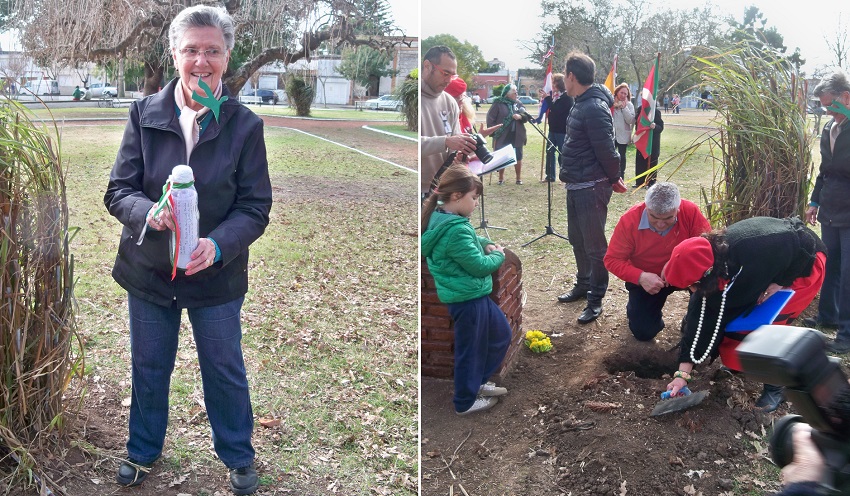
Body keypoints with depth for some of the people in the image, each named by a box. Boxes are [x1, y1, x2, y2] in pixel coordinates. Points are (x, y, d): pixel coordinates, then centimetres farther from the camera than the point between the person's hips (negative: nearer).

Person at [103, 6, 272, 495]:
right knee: (149, 368, 20)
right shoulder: (145, 114, -7)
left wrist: (217, 245, -30)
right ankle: (144, 450, 45)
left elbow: (255, 207, -12)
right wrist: (149, 212, -29)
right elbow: (118, 191, -6)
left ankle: (239, 456, 38)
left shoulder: (245, 124, -11)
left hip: (217, 275, -2)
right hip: (148, 269, 2)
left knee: (225, 371, 15)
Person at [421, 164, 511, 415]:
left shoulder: (442, 218, 4)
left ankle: (476, 382, 37)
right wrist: (498, 255, -3)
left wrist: (486, 244, 6)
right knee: (470, 349, 7)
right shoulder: (456, 230, -27)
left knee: (501, 333, 23)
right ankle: (466, 402, 26)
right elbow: (479, 266, -21)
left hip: (473, 294, 10)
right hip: (467, 298, -10)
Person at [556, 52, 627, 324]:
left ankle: (595, 299, 10)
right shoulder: (580, 104, 12)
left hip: (592, 187, -10)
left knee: (594, 244, 0)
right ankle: (583, 284, 36)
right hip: (576, 186, 10)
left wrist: (614, 179, -9)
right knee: (577, 239, 20)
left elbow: (606, 150, -20)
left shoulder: (594, 107, -21)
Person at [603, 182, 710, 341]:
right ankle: (636, 307, 32)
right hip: (645, 278, 0)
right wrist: (640, 277, -38)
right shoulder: (629, 220, -26)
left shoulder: (690, 211, -25)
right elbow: (612, 260, -21)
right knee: (643, 333, -4)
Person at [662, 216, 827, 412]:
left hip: (805, 264, -6)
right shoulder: (711, 264, -22)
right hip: (771, 270, 6)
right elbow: (700, 317, -18)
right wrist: (682, 374, -19)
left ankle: (775, 387, 0)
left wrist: (780, 284, -28)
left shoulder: (753, 250, -43)